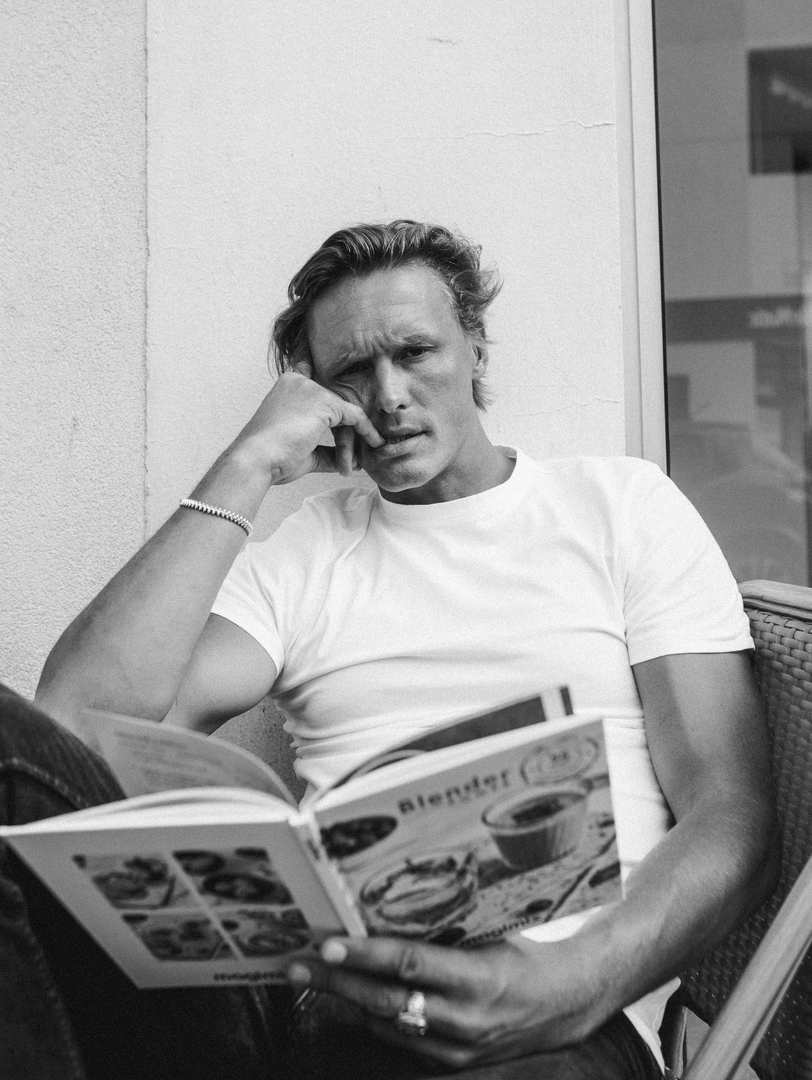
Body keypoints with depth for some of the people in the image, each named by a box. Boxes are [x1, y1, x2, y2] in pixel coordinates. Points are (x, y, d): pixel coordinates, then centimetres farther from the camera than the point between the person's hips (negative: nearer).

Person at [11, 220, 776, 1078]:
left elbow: (731, 818, 4)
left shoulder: (622, 504, 13)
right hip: (325, 991, 5)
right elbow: (79, 720, -1)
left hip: (554, 1000, -4)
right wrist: (246, 471, 0)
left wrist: (580, 981, -17)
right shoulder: (300, 553, 16)